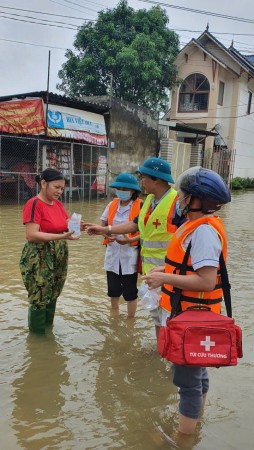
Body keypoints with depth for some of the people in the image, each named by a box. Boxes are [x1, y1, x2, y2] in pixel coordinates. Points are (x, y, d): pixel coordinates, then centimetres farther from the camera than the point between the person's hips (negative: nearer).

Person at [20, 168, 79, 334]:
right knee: (40, 299, 2)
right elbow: (31, 235, -23)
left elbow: (66, 226, 11)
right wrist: (61, 236, -29)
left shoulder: (58, 204, 8)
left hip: (59, 258, 7)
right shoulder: (34, 204, -15)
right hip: (39, 259, -7)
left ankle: (48, 330, 30)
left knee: (52, 297, 15)